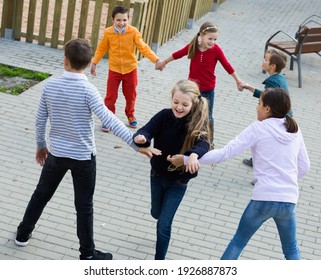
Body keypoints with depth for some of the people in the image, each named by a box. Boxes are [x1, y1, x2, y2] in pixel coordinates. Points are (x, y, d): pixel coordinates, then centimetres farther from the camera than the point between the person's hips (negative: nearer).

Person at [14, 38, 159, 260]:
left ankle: (23, 234, 40)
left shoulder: (50, 85, -8)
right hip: (83, 156, -3)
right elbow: (110, 121, -28)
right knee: (84, 206, 9)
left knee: (41, 194, 23)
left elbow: (40, 119, 1)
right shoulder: (87, 90, -20)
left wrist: (41, 145, 17)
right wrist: (136, 144, -29)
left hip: (56, 153, 4)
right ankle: (88, 254, 20)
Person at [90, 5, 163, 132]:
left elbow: (143, 47, -18)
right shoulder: (108, 32, -11)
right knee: (111, 96, 0)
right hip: (114, 69, 0)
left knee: (130, 95, 15)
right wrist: (94, 63, 2)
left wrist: (156, 59, -28)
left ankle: (130, 115, 39)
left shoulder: (133, 32, -16)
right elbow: (101, 49, 2)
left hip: (130, 69, 0)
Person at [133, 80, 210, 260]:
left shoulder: (198, 123, -22)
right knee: (156, 213, 25)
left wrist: (194, 155, -62)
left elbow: (203, 144, -39)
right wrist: (141, 137, -54)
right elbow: (148, 130, -29)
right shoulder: (164, 116, -16)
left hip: (178, 180, -3)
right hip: (157, 175, 3)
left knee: (164, 224, -2)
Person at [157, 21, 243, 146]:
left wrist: (238, 80, -1)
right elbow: (177, 54, 3)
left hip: (208, 90, -2)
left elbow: (227, 65, -8)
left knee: (207, 117, 10)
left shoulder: (216, 50, -17)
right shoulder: (192, 46, -12)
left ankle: (209, 141, 24)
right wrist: (164, 62, 17)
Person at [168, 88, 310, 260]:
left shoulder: (258, 128, -5)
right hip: (289, 200, 4)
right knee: (291, 249, 21)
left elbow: (225, 153, -11)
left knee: (238, 241, 16)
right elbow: (304, 167, 12)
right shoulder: (295, 130, 7)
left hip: (263, 198, -3)